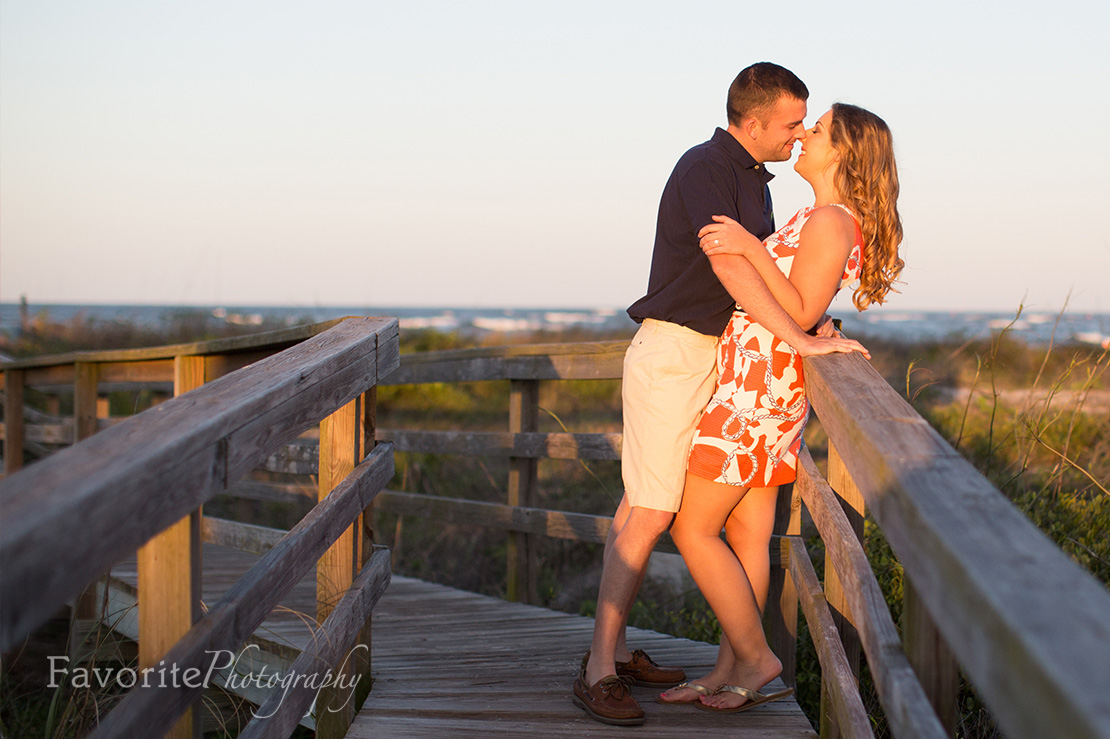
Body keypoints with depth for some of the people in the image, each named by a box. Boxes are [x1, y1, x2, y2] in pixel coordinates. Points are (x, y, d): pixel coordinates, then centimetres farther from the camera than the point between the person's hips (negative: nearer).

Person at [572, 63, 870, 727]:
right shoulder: (706, 167, -14)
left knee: (640, 507, 11)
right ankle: (599, 670, -7)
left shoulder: (753, 180, 16)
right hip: (673, 353, -9)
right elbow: (727, 264, -27)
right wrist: (801, 340, -29)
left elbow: (756, 269, 25)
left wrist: (811, 321, 10)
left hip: (707, 357, 9)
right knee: (651, 515, -11)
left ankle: (615, 648, 16)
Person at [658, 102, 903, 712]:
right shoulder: (826, 220, 15)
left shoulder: (831, 221, -16)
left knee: (692, 528, -3)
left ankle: (755, 658, 4)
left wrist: (751, 248, -31)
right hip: (770, 392, 10)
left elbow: (799, 313, -24)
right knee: (747, 534, 10)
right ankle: (728, 671, 15)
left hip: (755, 388, -10)